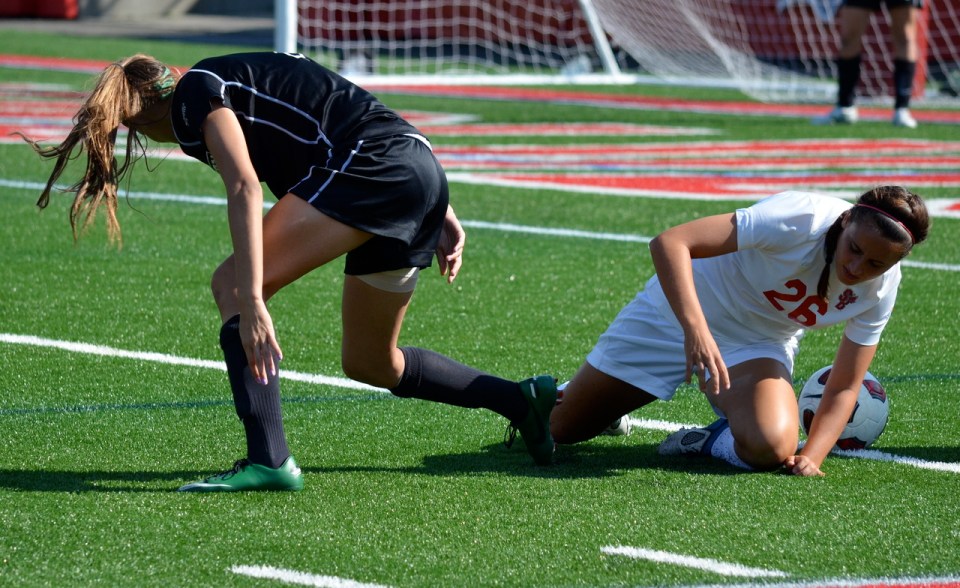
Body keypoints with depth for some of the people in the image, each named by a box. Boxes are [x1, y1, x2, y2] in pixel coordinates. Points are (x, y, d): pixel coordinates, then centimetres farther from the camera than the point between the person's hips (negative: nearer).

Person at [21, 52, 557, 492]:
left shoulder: (196, 90, 1)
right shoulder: (241, 78, 28)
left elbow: (244, 188, -14)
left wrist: (252, 300, -22)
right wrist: (440, 214, 23)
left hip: (376, 169, -9)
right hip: (425, 172, 9)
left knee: (232, 285, -10)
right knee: (369, 362, 22)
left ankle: (270, 460, -19)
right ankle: (523, 400, 28)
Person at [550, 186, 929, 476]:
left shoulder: (880, 290, -18)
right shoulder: (800, 219, -34)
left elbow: (843, 389, -8)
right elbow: (669, 243, -39)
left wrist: (811, 457, -25)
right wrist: (696, 329, -50)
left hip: (759, 346, 2)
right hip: (681, 307, -2)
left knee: (771, 449, -31)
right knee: (562, 428, 5)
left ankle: (713, 442, 2)